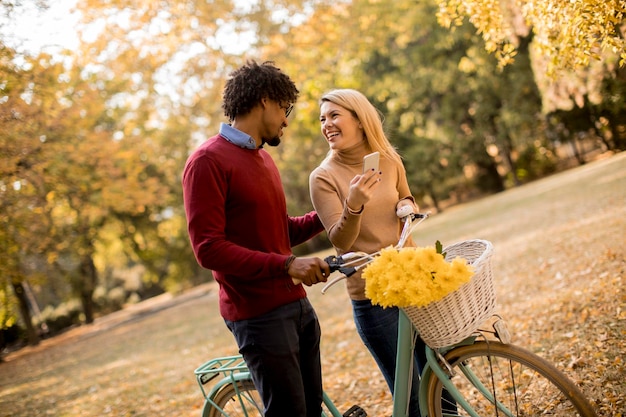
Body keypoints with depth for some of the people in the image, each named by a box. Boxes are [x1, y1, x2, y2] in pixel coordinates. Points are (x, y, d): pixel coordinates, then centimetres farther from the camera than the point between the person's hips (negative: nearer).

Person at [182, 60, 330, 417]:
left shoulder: (263, 158, 15)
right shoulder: (208, 161, -12)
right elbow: (208, 248, -19)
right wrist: (287, 265, -24)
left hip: (297, 304, 8)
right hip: (259, 314, -8)